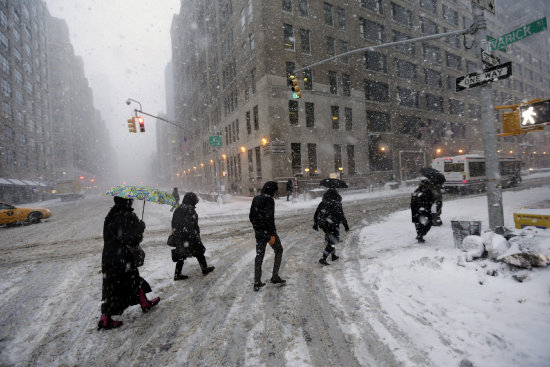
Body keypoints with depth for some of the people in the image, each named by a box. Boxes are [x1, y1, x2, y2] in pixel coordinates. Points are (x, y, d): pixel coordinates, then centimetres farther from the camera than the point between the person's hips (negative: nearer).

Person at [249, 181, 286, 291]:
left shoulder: (255, 199, 6)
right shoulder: (269, 200, -16)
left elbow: (251, 216, 11)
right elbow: (269, 218, -23)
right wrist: (272, 235, -20)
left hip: (258, 232, 6)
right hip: (268, 231, -6)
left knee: (259, 255, 13)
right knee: (279, 251, 17)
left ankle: (257, 283, 16)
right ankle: (275, 276, 20)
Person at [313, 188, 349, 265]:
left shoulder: (322, 203, 5)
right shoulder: (336, 204, -11)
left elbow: (316, 214, 9)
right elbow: (341, 216, -11)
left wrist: (315, 224, 20)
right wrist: (346, 225, 1)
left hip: (323, 224, 6)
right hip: (333, 225, -6)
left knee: (329, 239, 24)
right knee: (332, 242, 2)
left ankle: (333, 256, 35)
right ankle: (323, 258, -6)